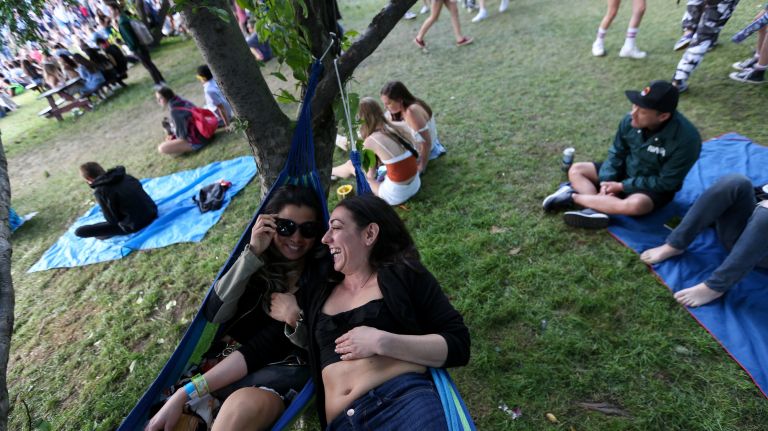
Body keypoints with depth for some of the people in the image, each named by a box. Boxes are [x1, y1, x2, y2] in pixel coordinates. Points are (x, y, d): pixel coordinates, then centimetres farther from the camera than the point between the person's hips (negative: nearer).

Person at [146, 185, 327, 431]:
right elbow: (215, 315, -11)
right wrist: (252, 253, -18)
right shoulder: (256, 262, 3)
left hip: (288, 367, -3)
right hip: (233, 360, 3)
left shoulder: (321, 271, -9)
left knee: (243, 406, -33)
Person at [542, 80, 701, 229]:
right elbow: (617, 153, -2)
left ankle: (574, 196, -26)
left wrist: (622, 186, -21)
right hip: (625, 171, 6)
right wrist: (606, 182, -16)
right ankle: (596, 210, -31)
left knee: (636, 204, -39)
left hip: (656, 189, -5)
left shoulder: (686, 139, -28)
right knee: (576, 170, -6)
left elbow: (665, 183, -22)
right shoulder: (630, 120, -16)